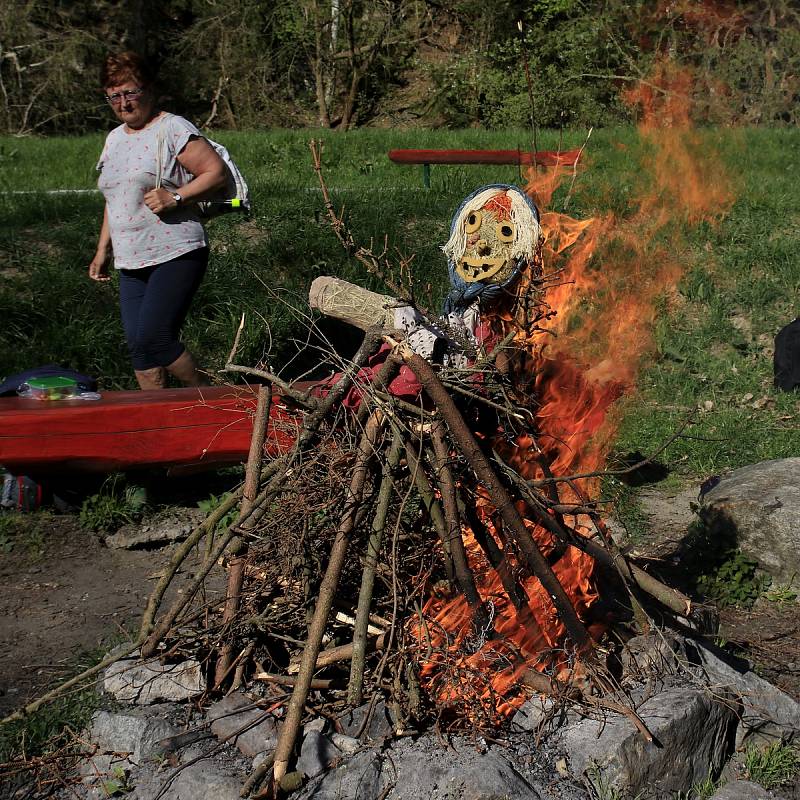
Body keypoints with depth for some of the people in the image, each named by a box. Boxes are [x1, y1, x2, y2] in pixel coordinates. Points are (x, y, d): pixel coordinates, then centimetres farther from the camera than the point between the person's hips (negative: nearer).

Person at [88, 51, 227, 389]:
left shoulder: (172, 129, -6)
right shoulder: (114, 138, 18)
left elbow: (217, 172, -10)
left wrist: (175, 197, -21)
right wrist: (103, 250, 24)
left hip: (176, 255, -8)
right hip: (131, 261, 8)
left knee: (152, 338, -16)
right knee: (137, 345, 4)